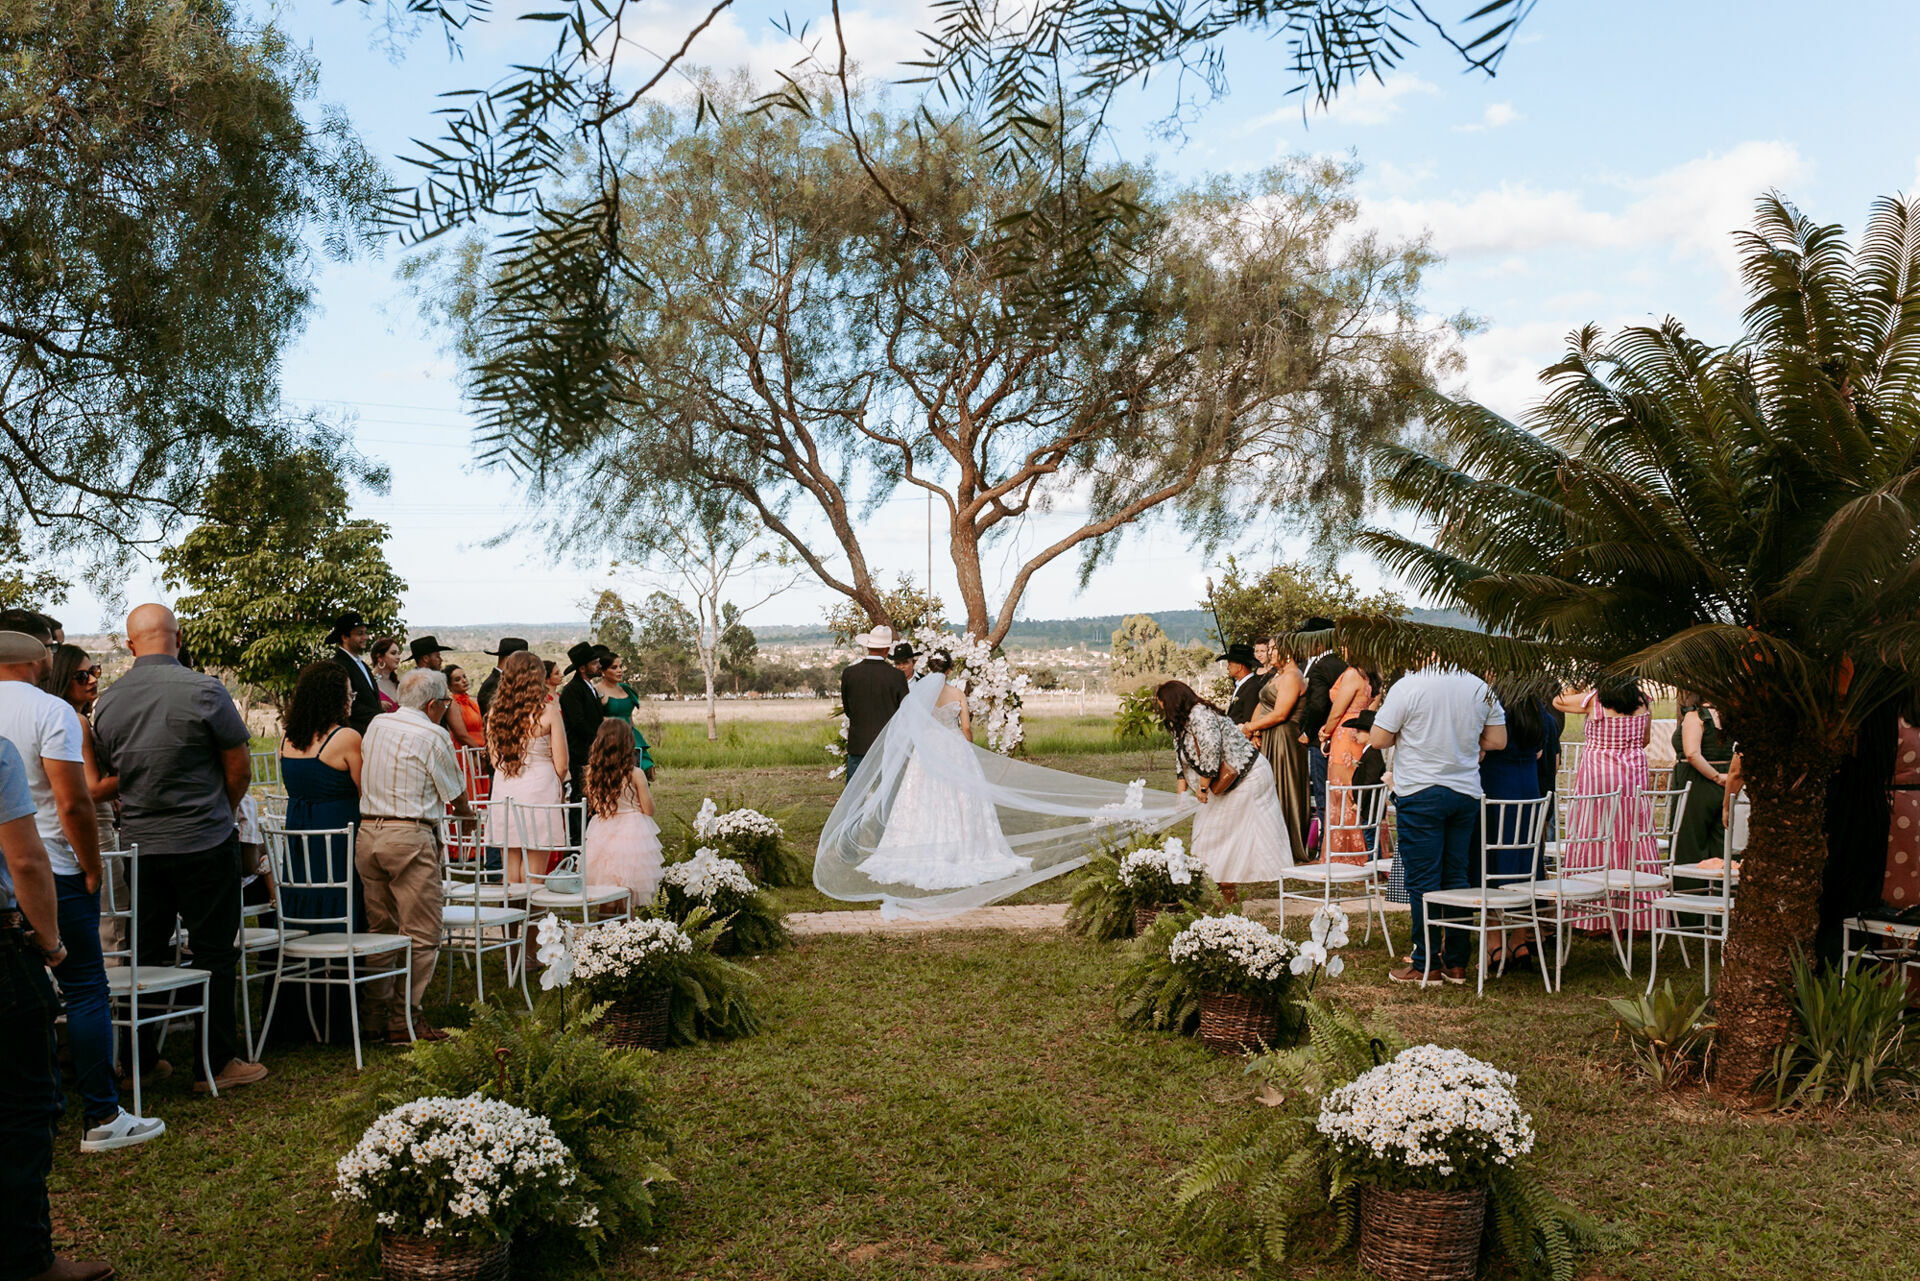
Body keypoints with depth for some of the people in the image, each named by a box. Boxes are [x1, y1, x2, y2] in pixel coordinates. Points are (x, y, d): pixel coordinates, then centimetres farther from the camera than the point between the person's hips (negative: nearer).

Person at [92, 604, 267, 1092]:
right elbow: (239, 768, -7)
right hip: (204, 845, -5)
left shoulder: (106, 702, 2)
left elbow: (109, 776, 13)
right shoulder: (203, 691, -13)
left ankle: (138, 1062, 21)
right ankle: (215, 1062, 9)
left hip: (138, 845, 5)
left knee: (145, 954, 14)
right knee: (215, 954, 4)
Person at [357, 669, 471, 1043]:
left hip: (367, 831, 7)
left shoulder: (376, 725, 12)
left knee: (379, 927, 16)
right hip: (410, 835, -7)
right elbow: (456, 798, 2)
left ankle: (375, 1012, 20)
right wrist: (469, 814, 25)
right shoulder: (433, 736, -7)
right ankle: (404, 1019, 1)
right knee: (421, 934, 0)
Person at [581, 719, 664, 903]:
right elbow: (649, 810, -6)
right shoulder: (635, 774, -14)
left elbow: (594, 806, 7)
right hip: (632, 831, -4)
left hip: (601, 833, 4)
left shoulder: (592, 772, -4)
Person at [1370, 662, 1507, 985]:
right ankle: (1456, 962, 15)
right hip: (1466, 793, 5)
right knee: (1458, 877, 11)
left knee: (1422, 881, 1)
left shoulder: (1408, 686, -11)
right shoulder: (1480, 688, 2)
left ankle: (1426, 964, 5)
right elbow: (1497, 740, 8)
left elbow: (1378, 739, -10)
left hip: (1419, 792, -4)